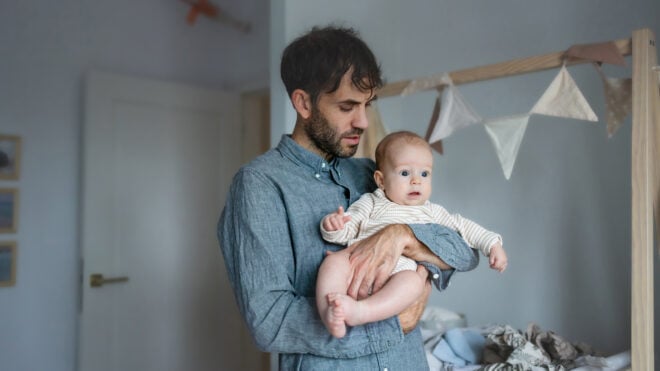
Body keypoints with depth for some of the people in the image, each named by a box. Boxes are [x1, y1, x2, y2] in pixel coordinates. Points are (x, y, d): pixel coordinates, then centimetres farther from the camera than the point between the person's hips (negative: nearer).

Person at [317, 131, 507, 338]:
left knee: (413, 281, -36)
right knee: (334, 261, -31)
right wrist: (332, 225, -9)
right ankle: (329, 315, -47)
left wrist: (492, 244, 22)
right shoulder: (370, 203, 21)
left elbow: (463, 226, 34)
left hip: (400, 269, 0)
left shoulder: (431, 212, 29)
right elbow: (345, 232, 14)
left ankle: (361, 311, -52)